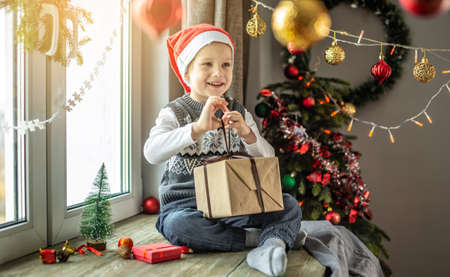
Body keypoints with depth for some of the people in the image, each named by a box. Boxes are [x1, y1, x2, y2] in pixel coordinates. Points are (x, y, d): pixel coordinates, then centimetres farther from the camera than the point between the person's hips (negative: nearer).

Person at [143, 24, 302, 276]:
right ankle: (258, 238, -22)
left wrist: (247, 134, -20)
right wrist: (198, 128, -35)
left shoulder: (238, 112, 9)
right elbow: (152, 153, -23)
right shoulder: (174, 112, -3)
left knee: (290, 205, -14)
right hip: (186, 204, -3)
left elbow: (268, 161, 1)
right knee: (177, 225, -36)